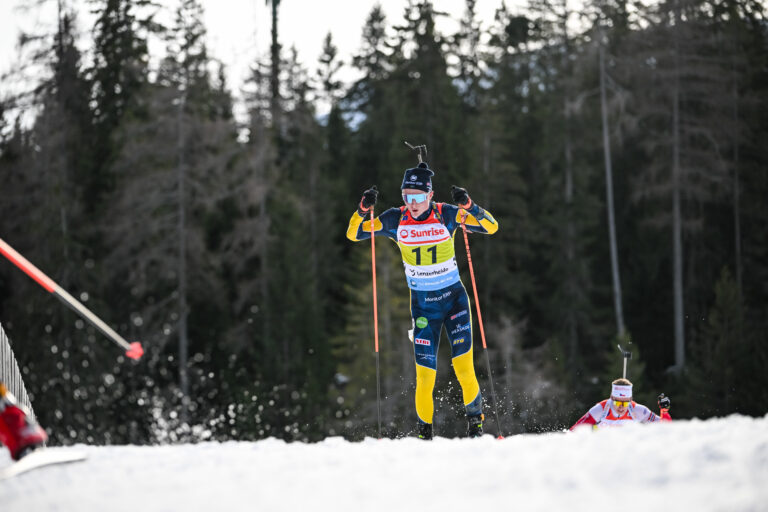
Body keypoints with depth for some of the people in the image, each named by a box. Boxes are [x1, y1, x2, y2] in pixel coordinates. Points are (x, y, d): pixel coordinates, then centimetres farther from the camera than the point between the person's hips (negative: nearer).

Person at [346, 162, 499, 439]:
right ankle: (424, 429, 14)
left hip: (454, 298, -1)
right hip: (423, 304, 1)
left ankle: (475, 420, 11)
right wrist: (363, 210, -23)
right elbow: (353, 234, -3)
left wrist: (468, 206, -32)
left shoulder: (447, 215, -12)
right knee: (425, 373, -5)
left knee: (463, 367, -11)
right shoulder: (395, 220, -7)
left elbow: (491, 227, -15)